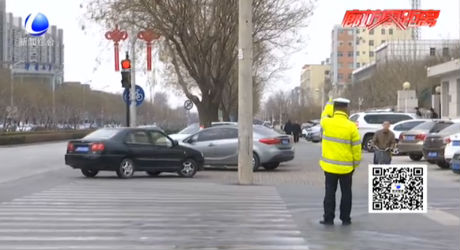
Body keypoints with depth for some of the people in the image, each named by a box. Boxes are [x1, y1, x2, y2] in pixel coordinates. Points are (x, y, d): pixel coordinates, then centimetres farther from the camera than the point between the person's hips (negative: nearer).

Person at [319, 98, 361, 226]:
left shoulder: (326, 123, -9)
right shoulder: (351, 126, -13)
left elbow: (325, 116, 18)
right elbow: (356, 148, -8)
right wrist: (355, 164, 5)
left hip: (329, 165, 1)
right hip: (346, 166, -1)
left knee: (330, 192, 8)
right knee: (346, 192, 10)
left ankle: (328, 218, 7)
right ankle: (345, 219, 12)